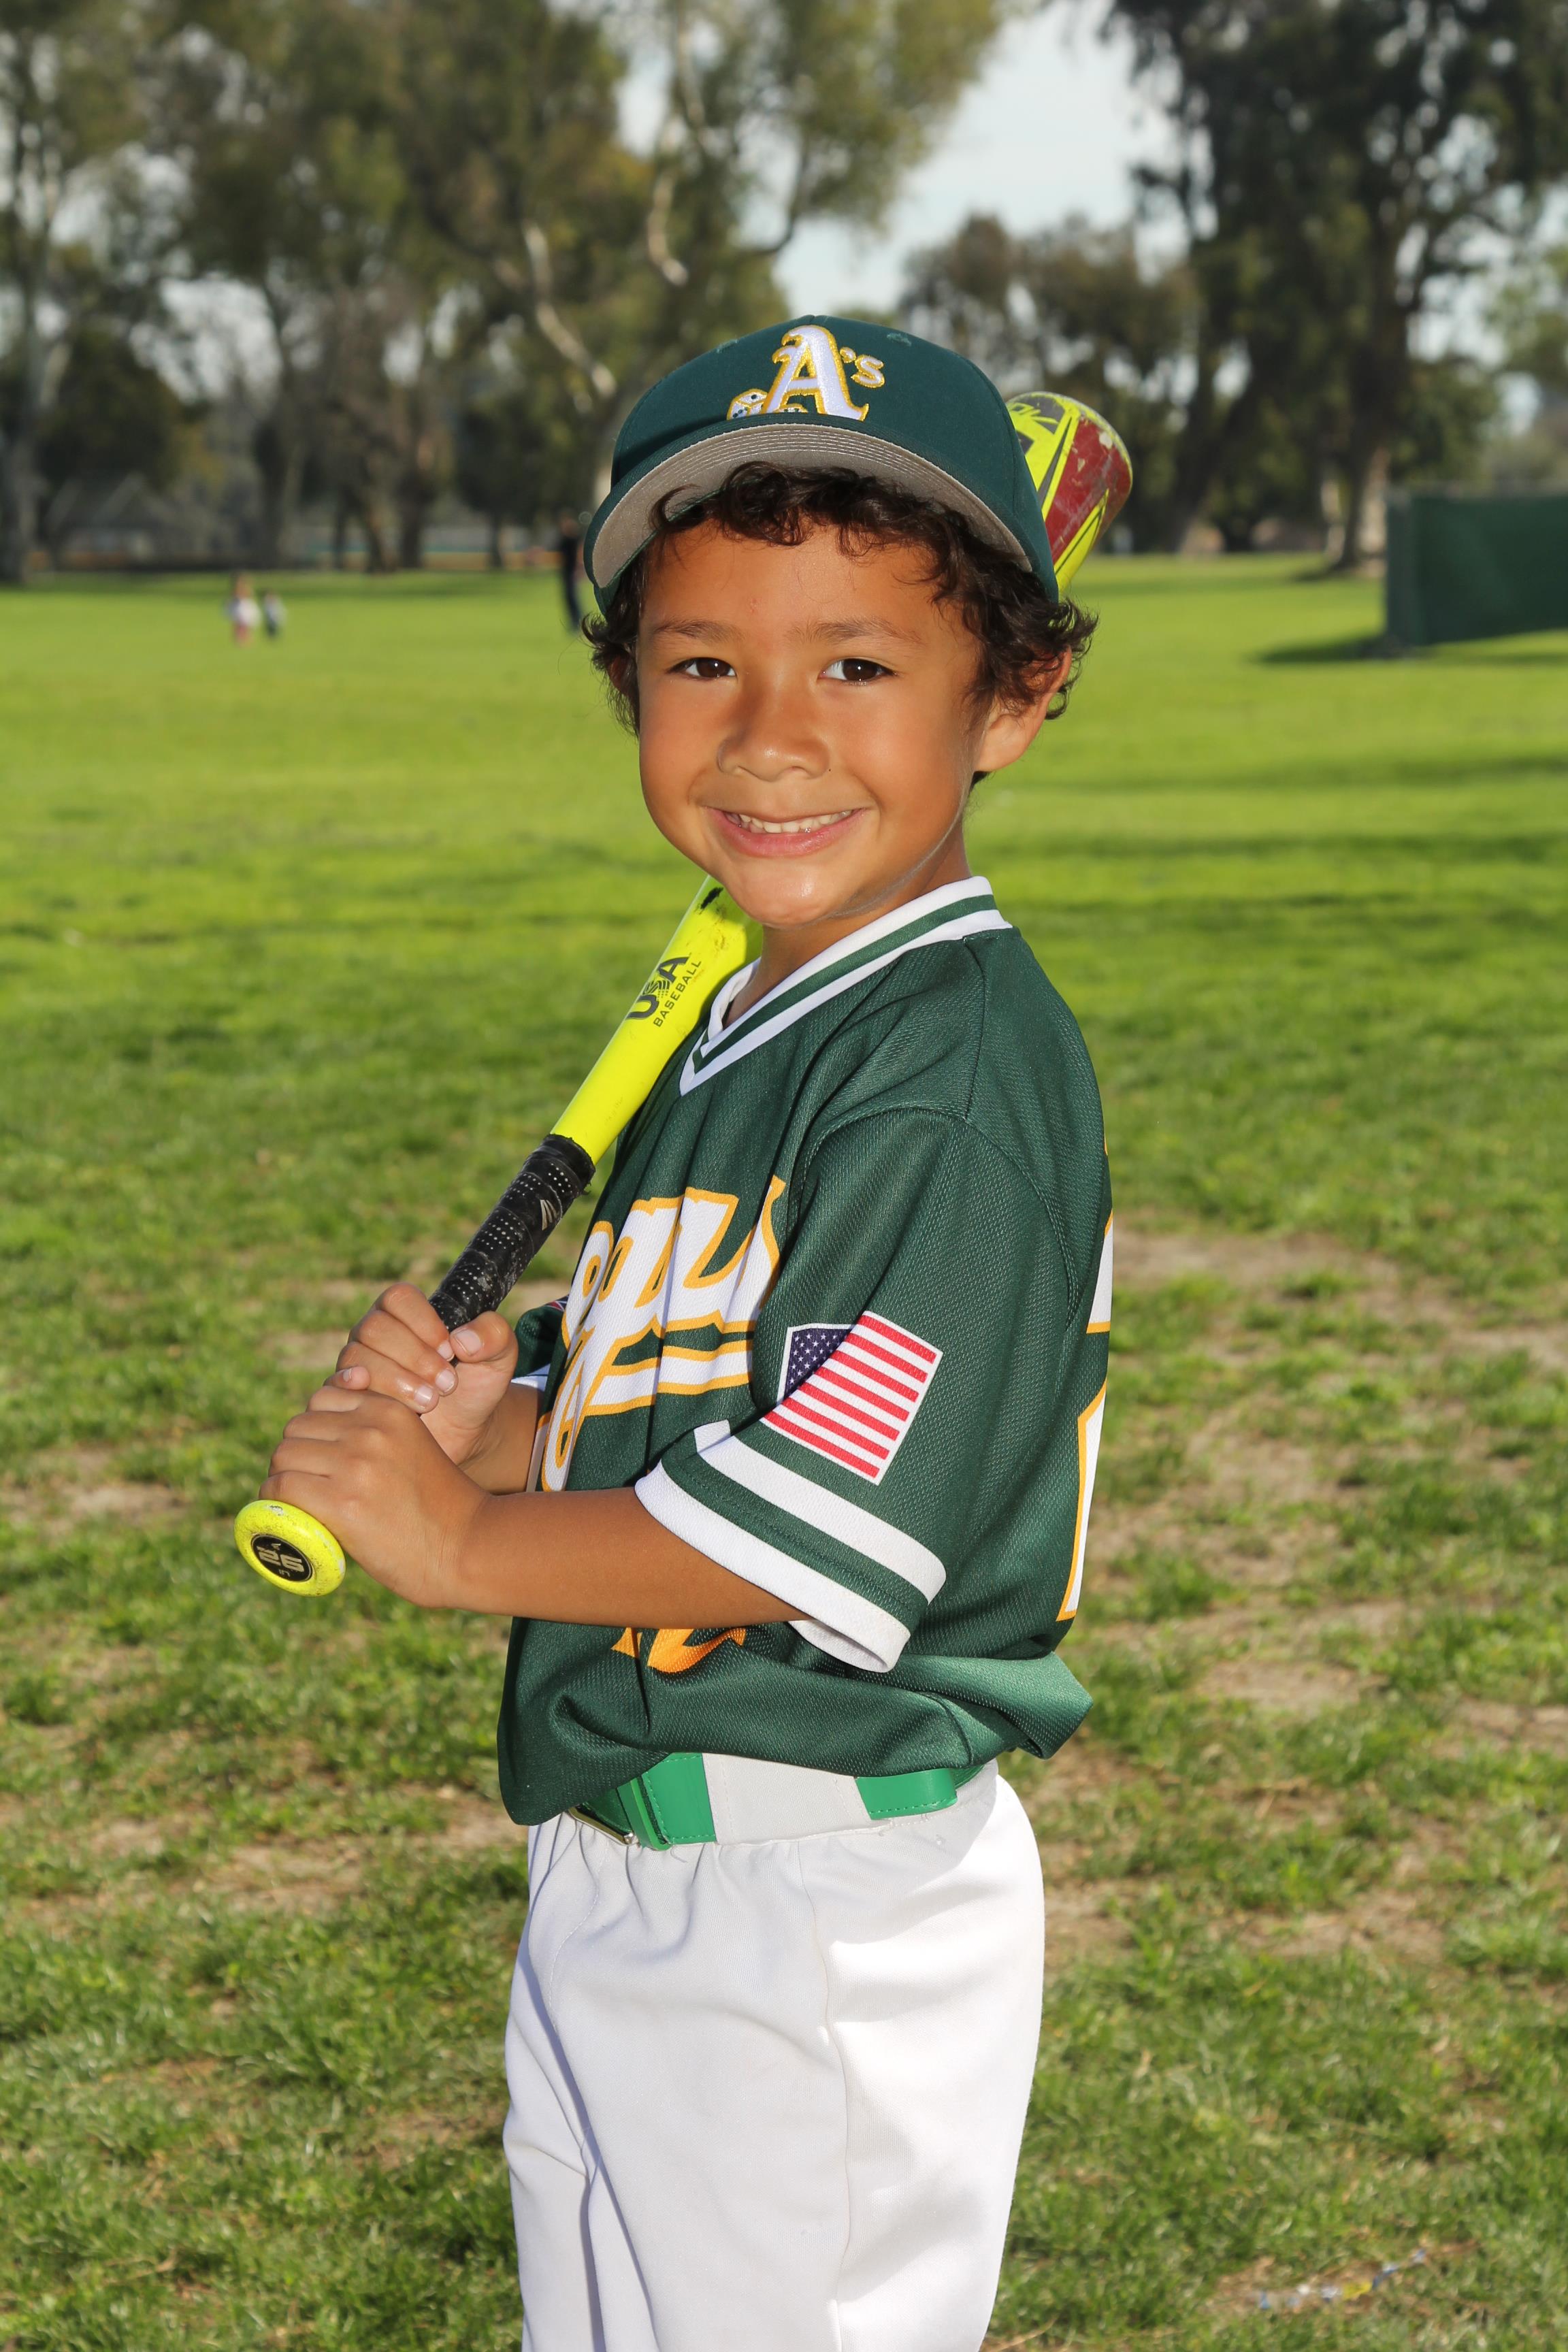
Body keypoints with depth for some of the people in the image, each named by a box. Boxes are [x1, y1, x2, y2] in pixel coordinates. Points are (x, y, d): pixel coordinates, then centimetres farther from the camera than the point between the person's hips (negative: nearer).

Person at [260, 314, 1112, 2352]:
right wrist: (492, 1411, -6)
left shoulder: (961, 1064, -20)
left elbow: (832, 1517, -26)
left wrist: (461, 1537, -14)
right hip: (630, 1882, 10)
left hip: (817, 1929, -9)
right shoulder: (737, 1042, 11)